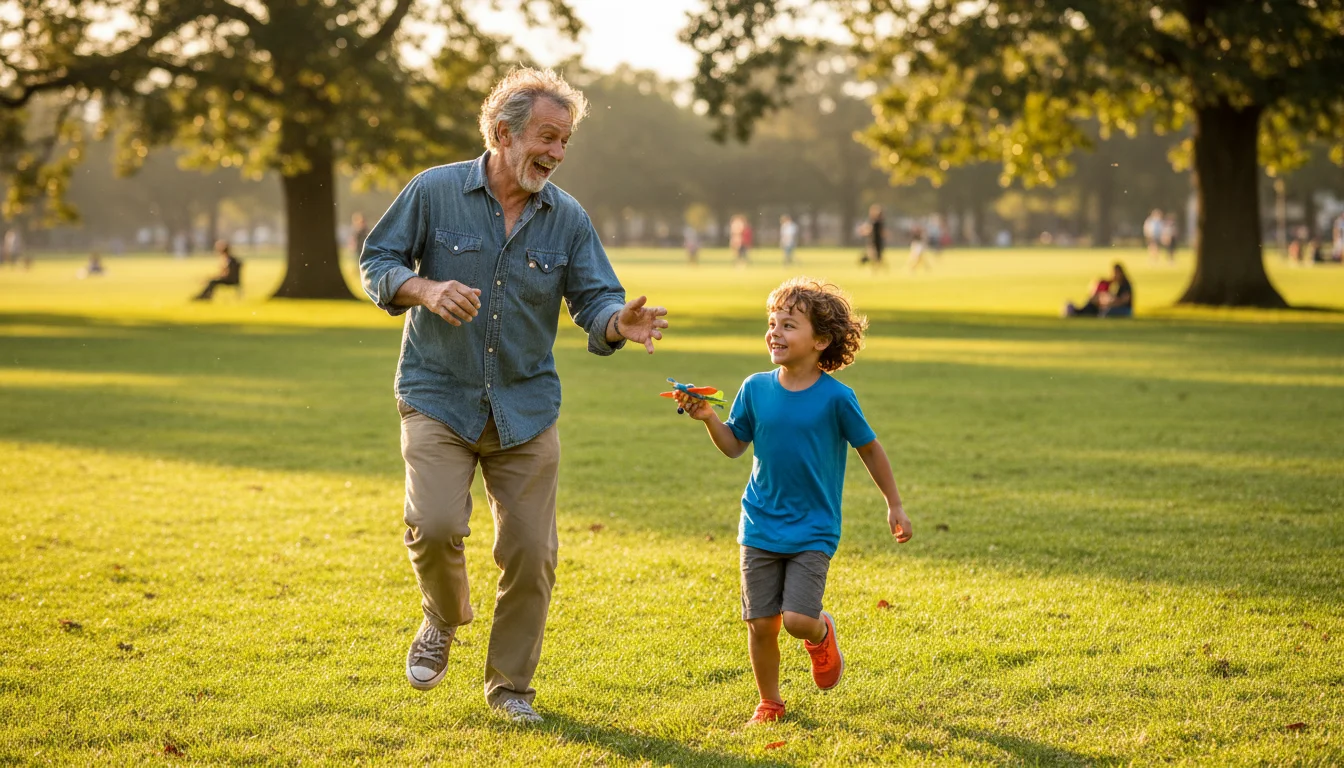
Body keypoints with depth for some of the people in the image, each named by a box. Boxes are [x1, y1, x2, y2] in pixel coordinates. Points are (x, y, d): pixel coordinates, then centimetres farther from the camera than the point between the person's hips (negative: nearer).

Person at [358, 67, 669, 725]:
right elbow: (377, 262, 2)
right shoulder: (435, 192, -4)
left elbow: (594, 302, 0)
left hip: (525, 406, 3)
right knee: (436, 525, -21)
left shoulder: (568, 219, 2)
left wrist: (621, 324, -24)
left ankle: (510, 685, 21)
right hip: (439, 398, -2)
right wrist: (425, 289, -19)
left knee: (531, 553, 1)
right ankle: (443, 622, 14)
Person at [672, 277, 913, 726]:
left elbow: (869, 449, 1)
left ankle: (822, 633, 22)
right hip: (760, 526, 3)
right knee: (761, 623, 2)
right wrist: (707, 418, -12)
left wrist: (894, 506, 8)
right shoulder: (756, 389, -1)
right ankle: (769, 702, 24)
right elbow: (733, 446, 7)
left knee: (798, 619, -15)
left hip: (813, 532, -3)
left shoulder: (835, 398, -11)